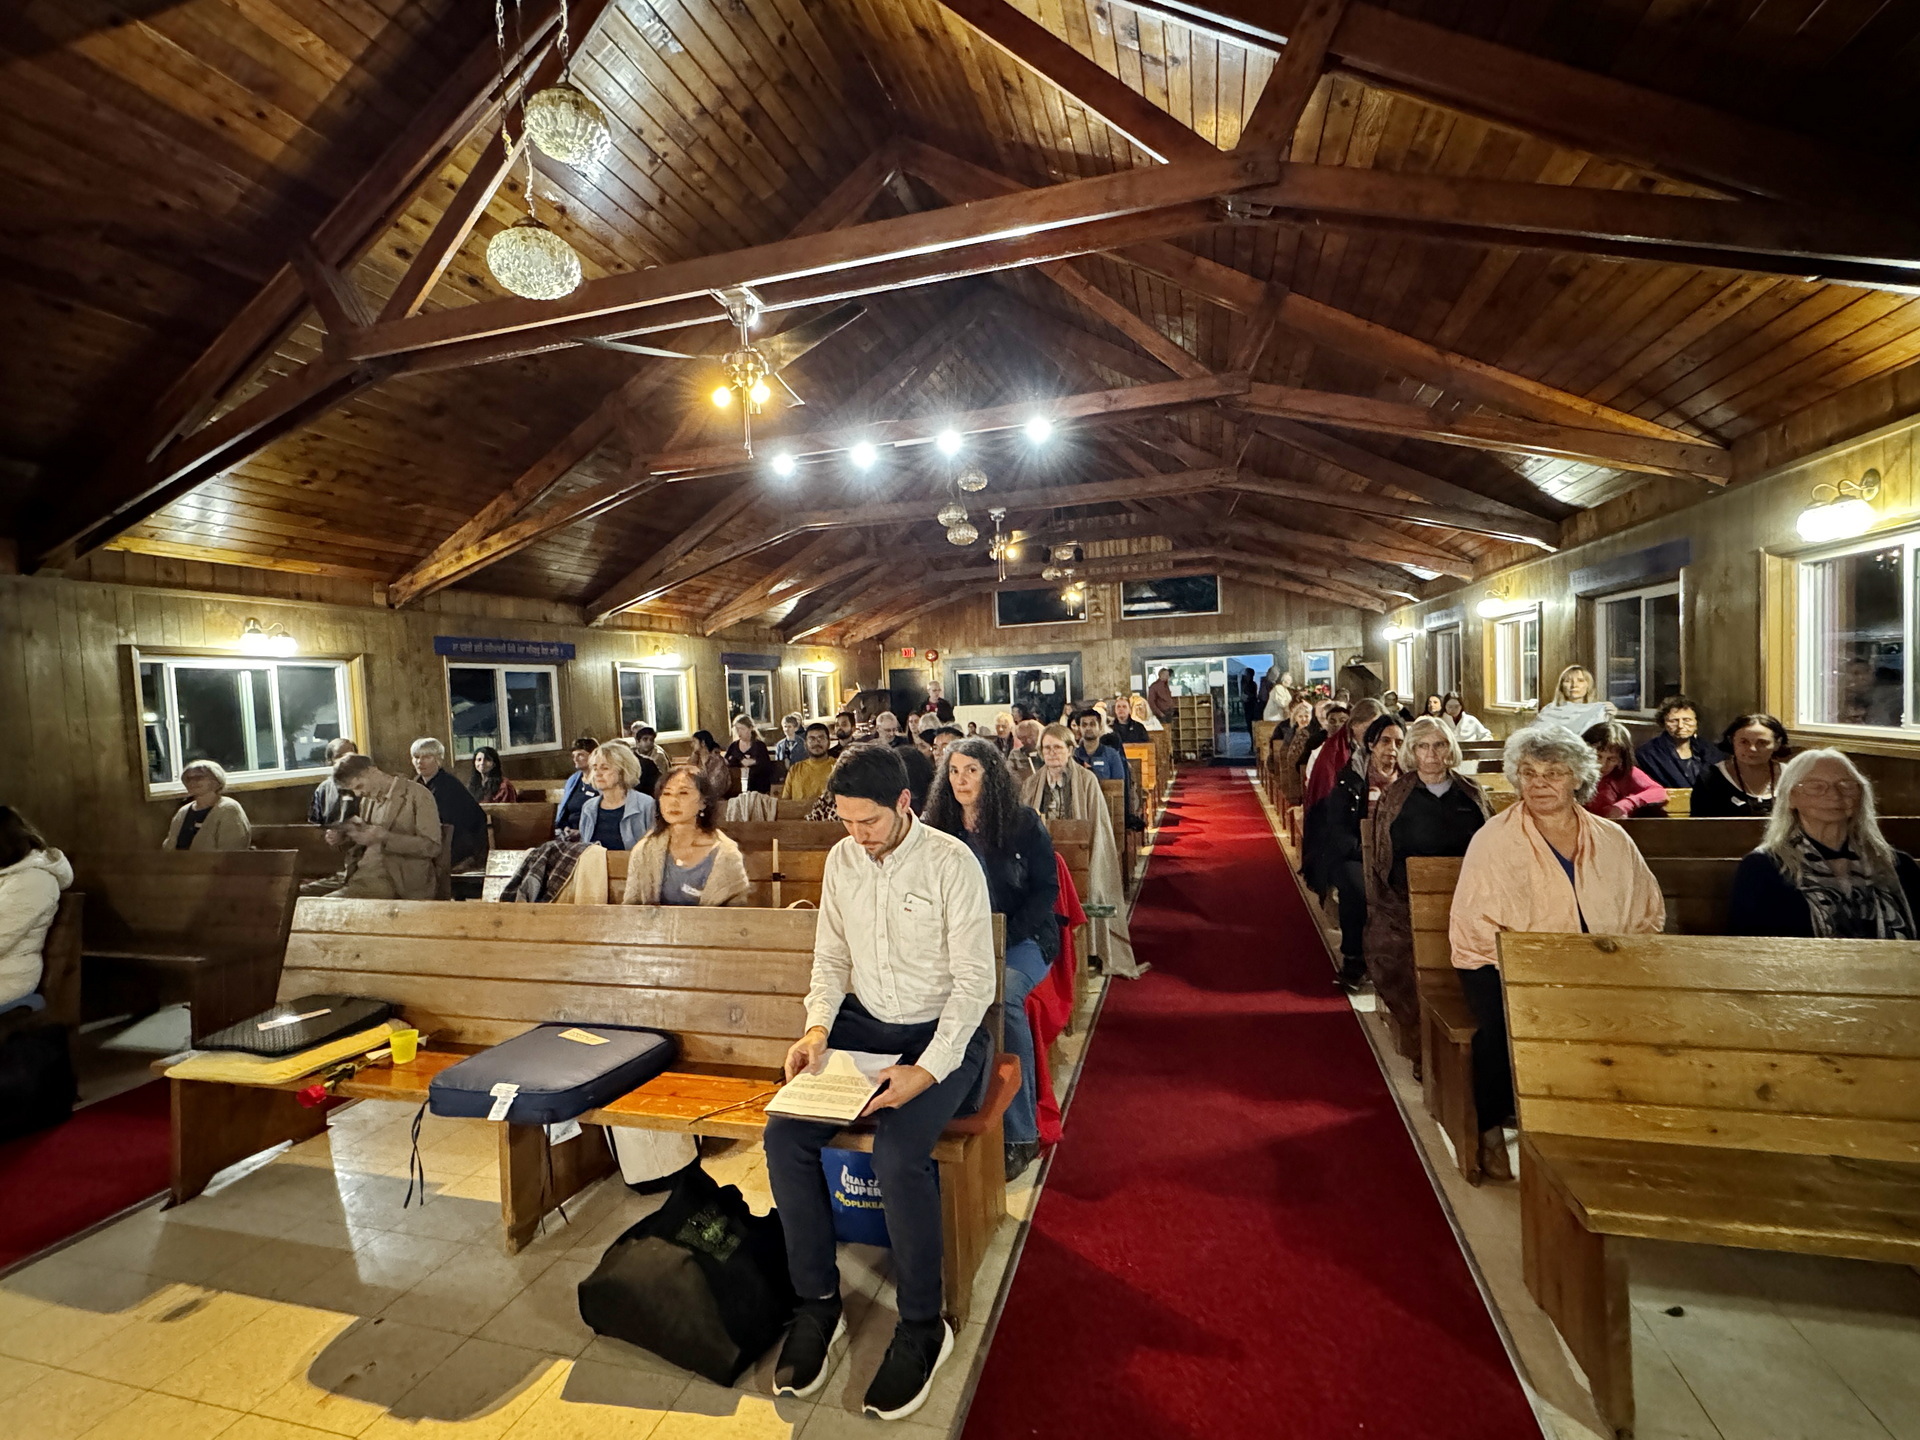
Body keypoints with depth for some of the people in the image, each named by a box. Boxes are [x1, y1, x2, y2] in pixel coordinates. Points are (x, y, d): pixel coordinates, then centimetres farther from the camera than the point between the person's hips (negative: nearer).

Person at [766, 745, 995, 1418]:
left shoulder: (952, 862, -16)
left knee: (898, 1155, -27)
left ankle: (922, 1327, -1)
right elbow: (831, 954, 10)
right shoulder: (841, 859, 1)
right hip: (861, 1024, 6)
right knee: (784, 1136, -13)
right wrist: (817, 1024, -8)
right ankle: (818, 1303, 7)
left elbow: (975, 978, -16)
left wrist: (928, 1071, -24)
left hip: (941, 1032, -5)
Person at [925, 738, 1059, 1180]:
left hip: (1024, 938, -2)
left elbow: (1046, 889, -1)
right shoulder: (939, 828, 9)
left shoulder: (1025, 823, 2)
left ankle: (1019, 1134, -21)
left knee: (1003, 994, -34)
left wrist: (1003, 939, -13)